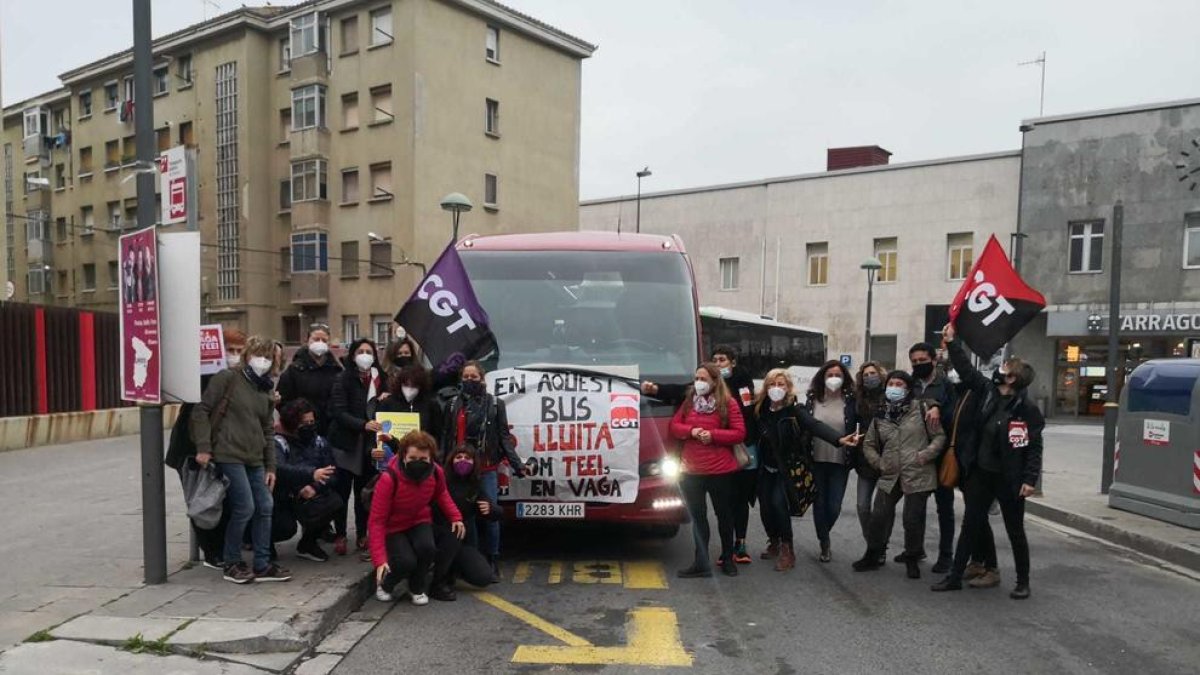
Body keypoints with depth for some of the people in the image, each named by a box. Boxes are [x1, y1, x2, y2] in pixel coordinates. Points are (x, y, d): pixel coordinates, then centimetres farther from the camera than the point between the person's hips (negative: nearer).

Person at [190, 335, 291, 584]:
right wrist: (203, 447, -15)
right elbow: (201, 411, -8)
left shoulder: (265, 390, 16)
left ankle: (262, 565, 15)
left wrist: (270, 466, 13)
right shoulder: (227, 378, -5)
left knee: (265, 506, 4)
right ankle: (231, 564, 9)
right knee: (245, 508, -10)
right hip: (229, 455, -7)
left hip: (255, 459, 7)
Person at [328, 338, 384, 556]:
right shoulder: (343, 379, -4)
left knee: (365, 491, 7)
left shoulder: (378, 379, 9)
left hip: (369, 444, 3)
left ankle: (362, 534, 18)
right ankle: (340, 535, 13)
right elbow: (338, 412, -13)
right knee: (343, 491, 2)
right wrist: (363, 424, -25)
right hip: (346, 443, -3)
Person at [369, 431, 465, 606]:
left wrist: (455, 517, -7)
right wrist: (379, 560, -33)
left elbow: (441, 494, 7)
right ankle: (385, 584, 9)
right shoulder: (389, 479, -32)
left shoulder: (436, 472, -18)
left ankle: (417, 588, 2)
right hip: (393, 527, -3)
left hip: (420, 521, 3)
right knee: (406, 562, -27)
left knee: (427, 547, -29)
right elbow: (377, 521, -27)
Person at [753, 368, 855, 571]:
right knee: (765, 508, 4)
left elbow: (816, 425, -29)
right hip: (766, 469, 4)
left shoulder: (795, 411, -13)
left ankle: (787, 550, -1)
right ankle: (774, 543, 31)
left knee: (778, 503, -18)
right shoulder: (761, 409, -1)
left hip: (786, 468, -4)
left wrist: (839, 439, -43)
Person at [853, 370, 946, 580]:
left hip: (918, 475, -3)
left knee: (913, 519, 2)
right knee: (879, 516, 4)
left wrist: (926, 455, -13)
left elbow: (940, 436, -1)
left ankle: (912, 560, 22)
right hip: (890, 476, 4)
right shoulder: (880, 415, 8)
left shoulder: (920, 409, -3)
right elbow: (868, 444, 17)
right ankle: (872, 556, 21)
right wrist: (879, 463, 4)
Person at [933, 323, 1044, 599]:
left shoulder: (1026, 409, -15)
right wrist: (952, 342, 5)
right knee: (970, 526, 11)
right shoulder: (986, 391, -1)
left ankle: (1023, 582, 26)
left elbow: (1034, 447, -13)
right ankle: (955, 576, 20)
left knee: (1015, 531, 10)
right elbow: (967, 370, 7)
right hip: (979, 474, 5)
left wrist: (1030, 479, -17)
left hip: (1008, 479, -5)